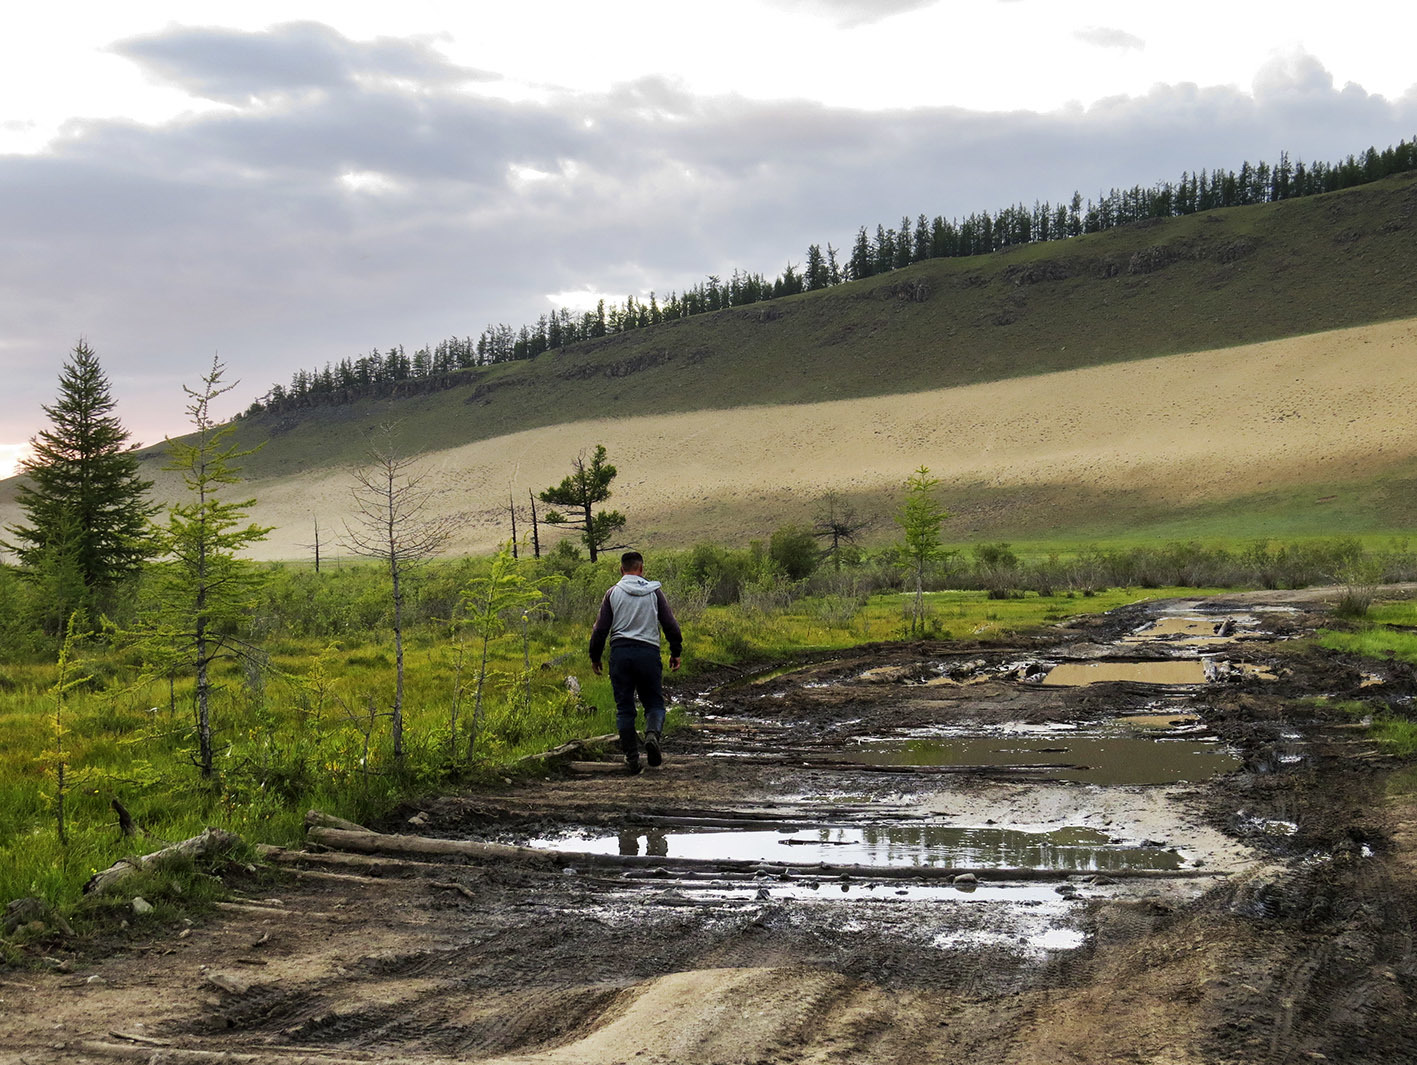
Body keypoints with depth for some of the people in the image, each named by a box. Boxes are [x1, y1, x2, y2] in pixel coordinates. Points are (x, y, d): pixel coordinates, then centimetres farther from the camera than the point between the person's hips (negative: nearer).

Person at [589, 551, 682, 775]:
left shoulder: (613, 593, 3)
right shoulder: (654, 592, 5)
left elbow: (600, 628, 2)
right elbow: (671, 625, 5)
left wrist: (595, 657, 13)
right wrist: (676, 652, 17)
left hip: (620, 653, 0)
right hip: (648, 653, 0)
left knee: (624, 708, 6)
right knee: (654, 702, 10)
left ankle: (632, 758, 3)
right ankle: (653, 733, -21)